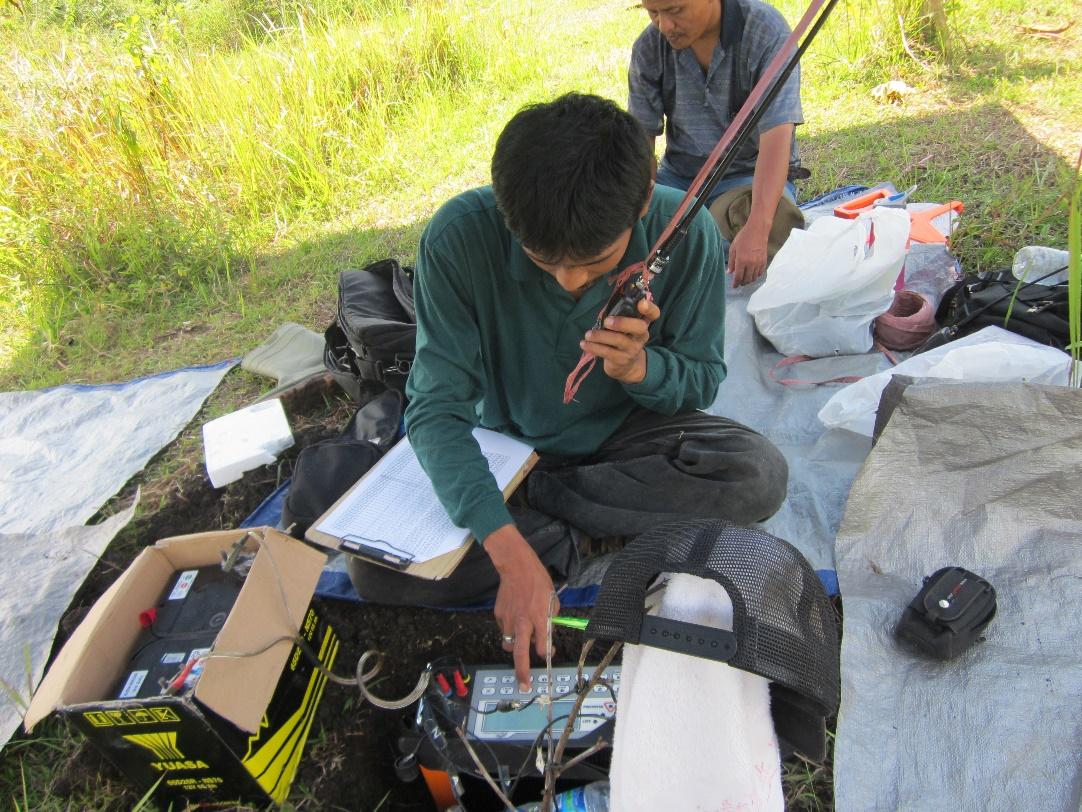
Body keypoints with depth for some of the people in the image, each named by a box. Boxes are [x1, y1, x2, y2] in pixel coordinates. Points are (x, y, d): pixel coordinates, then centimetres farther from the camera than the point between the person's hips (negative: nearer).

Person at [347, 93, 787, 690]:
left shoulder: (684, 231, -22)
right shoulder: (460, 237, -27)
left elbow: (702, 381, -9)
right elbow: (437, 410, -27)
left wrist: (639, 367, -33)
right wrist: (510, 550, -39)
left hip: (624, 435, 2)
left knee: (759, 476, -28)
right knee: (374, 569, -22)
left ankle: (538, 499, -13)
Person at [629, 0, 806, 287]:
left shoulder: (766, 31, -16)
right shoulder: (649, 48, -4)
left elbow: (776, 140, -26)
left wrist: (757, 229, -39)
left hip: (751, 175, -3)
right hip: (678, 175, 3)